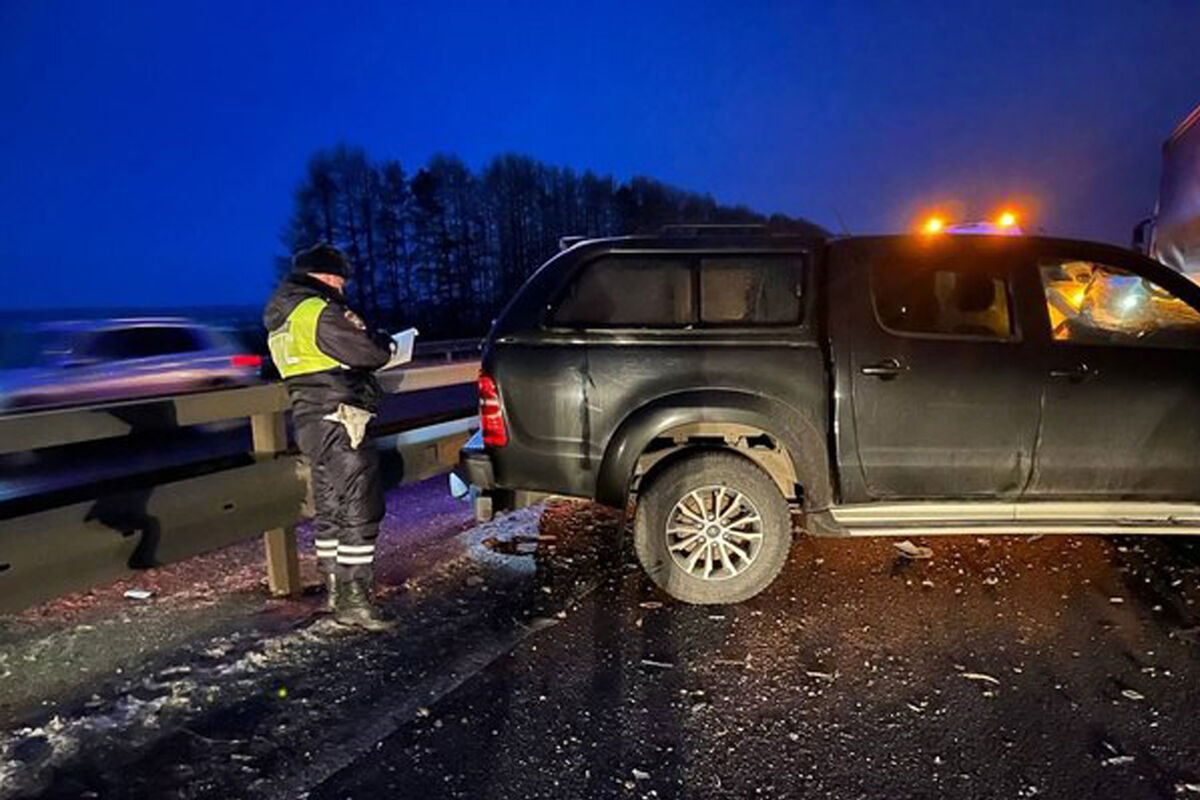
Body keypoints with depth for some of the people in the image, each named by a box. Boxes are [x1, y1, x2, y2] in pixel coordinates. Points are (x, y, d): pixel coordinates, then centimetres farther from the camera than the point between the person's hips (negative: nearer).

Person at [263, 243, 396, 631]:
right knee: (360, 508, -6)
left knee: (330, 509, 16)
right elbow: (368, 352, -18)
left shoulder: (282, 317, 17)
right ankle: (354, 598, -4)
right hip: (338, 421, -10)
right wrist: (384, 343, 4)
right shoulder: (320, 312, -15)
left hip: (310, 421, 10)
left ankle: (335, 591, 23)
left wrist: (371, 345, 14)